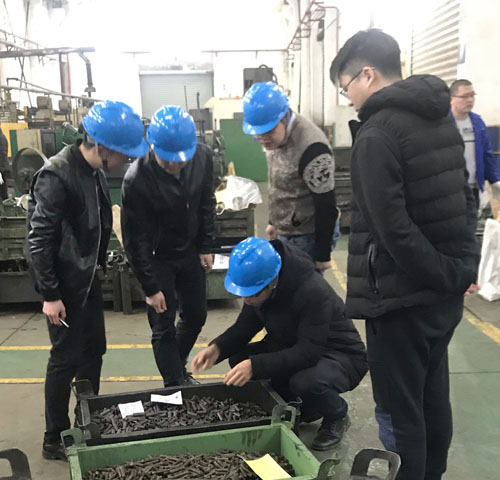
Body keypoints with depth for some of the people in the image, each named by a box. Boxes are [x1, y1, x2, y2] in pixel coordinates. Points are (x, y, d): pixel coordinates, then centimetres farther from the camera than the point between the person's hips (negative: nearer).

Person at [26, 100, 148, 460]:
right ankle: (55, 439, 20)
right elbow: (38, 241, -22)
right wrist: (50, 295, -19)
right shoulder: (56, 177, -24)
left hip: (88, 278, 8)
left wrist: (97, 265, 15)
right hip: (65, 284, -8)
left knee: (93, 352, 16)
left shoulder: (94, 170, 2)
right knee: (66, 359, 3)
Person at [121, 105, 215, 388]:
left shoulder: (202, 157, -17)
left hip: (190, 252, 5)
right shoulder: (137, 179, -29)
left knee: (196, 316, 15)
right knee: (164, 328, 1)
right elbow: (136, 239, -20)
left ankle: (178, 369, 40)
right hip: (157, 258, -4)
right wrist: (150, 287, -16)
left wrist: (206, 247, 3)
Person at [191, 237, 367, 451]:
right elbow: (246, 325, 1)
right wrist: (217, 348, -18)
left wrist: (255, 366, -41)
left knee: (306, 382, -39)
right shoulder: (257, 282, -10)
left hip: (341, 355, -7)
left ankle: (337, 417, -1)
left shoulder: (313, 292, -34)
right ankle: (305, 409, 8)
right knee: (238, 357, -9)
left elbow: (308, 352, -35)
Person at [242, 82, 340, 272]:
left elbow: (326, 207, -22)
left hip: (308, 236, -9)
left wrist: (322, 254, -17)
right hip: (287, 233, 9)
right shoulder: (278, 135, 0)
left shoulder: (311, 149, -28)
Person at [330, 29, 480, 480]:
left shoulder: (376, 134, -17)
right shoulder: (443, 120, 10)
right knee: (433, 399, 20)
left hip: (402, 296, -9)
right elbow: (464, 201, 14)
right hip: (445, 294, 9)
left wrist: (445, 274, -14)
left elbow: (392, 227, -24)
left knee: (399, 412, 5)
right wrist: (462, 267, 12)